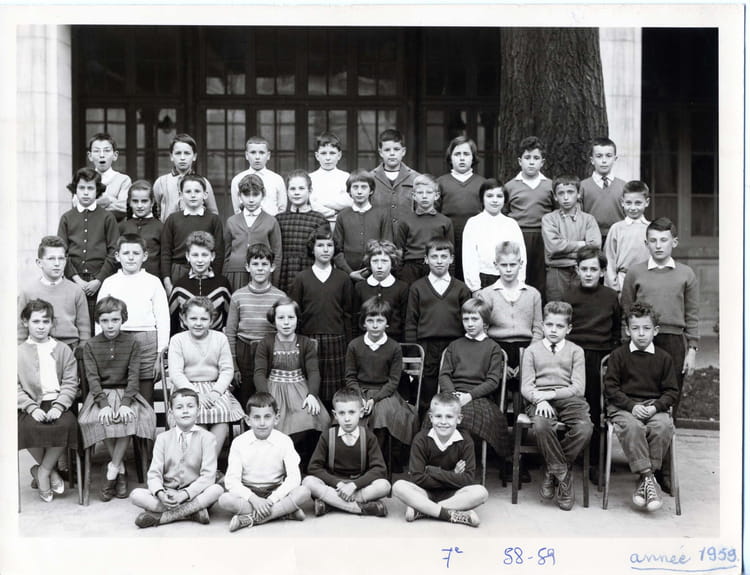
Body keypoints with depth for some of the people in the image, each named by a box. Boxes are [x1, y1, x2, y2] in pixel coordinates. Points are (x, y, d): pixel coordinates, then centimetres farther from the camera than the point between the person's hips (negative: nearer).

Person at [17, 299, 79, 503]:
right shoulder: (18, 353, 11)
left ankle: (42, 471, -8)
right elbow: (15, 388, 2)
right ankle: (51, 471, -5)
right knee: (31, 427, -33)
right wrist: (32, 408, -14)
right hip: (31, 407, -1)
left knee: (67, 424, -31)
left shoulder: (63, 350, 13)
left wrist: (59, 406, -12)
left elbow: (70, 383, 5)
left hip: (57, 404, 1)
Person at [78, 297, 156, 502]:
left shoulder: (132, 342, 2)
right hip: (101, 393, 0)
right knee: (100, 419, -30)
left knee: (131, 416, -30)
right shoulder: (91, 345, 3)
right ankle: (120, 470, -14)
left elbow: (134, 375, -5)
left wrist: (126, 403, -19)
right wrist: (104, 404, -20)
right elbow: (92, 377, -5)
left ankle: (112, 469, -16)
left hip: (126, 392, 0)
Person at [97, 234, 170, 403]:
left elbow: (163, 319, 6)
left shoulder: (153, 282, 7)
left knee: (145, 400, 2)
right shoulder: (109, 283, 11)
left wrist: (161, 354, 1)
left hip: (146, 342, -1)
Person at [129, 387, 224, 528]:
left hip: (195, 494, -2)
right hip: (167, 494, 2)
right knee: (135, 495, -22)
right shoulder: (163, 438, 7)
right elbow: (154, 474, -1)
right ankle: (193, 511, -25)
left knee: (217, 490, -32)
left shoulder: (207, 438, -2)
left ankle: (161, 517, -27)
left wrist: (185, 494, -24)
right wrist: (160, 494, -23)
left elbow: (208, 475, -11)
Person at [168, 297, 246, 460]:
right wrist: (196, 394, -18)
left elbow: (227, 370, 4)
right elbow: (176, 373, -6)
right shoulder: (177, 340, 3)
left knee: (223, 412, -28)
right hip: (187, 388, -1)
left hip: (215, 387, 2)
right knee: (198, 413, -31)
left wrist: (215, 392, -13)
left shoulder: (220, 338, 8)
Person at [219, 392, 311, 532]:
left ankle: (252, 519, -28)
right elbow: (231, 480, -11)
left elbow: (294, 477, -12)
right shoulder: (239, 443, -5)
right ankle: (285, 511, -25)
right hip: (248, 493, 0)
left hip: (276, 492, 0)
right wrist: (253, 499, -26)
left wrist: (272, 499, -25)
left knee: (304, 492, -27)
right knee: (224, 500, -30)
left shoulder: (284, 441, -4)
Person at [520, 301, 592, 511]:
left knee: (585, 429, -30)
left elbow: (579, 388, 4)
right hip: (540, 400, -1)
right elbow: (526, 386, 6)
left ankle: (552, 472, -10)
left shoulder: (575, 351, 16)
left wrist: (550, 394, -9)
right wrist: (540, 400, -15)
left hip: (568, 399, 1)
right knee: (541, 425, -35)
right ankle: (563, 475, -16)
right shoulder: (532, 350, 16)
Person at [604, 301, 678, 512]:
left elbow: (671, 391, 9)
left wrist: (656, 406, -11)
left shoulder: (663, 358, 11)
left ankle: (644, 479, -22)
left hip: (654, 407, 2)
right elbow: (610, 388, 0)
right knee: (632, 426, -35)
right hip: (623, 406, -1)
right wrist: (632, 406, -13)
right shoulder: (618, 355, 5)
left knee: (663, 426, -31)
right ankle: (648, 478, -29)